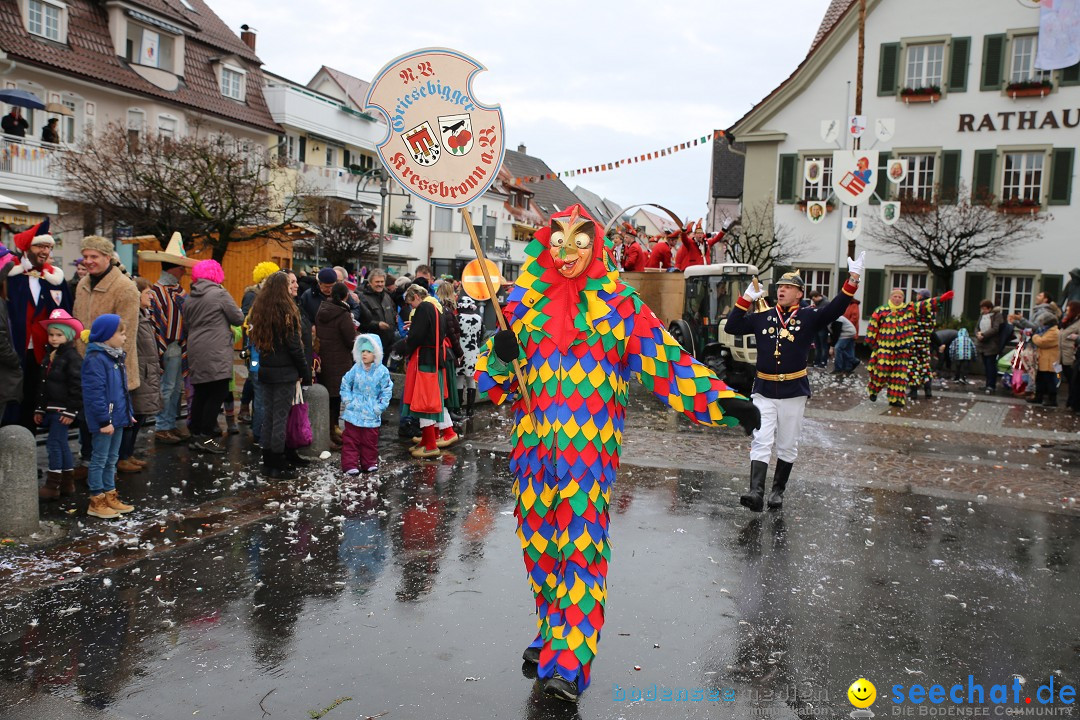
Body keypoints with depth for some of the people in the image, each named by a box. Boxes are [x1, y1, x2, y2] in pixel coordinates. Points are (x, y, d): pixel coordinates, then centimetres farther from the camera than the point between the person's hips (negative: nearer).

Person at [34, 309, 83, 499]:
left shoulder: (72, 356, -12)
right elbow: (43, 385, 21)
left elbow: (77, 386, -17)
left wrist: (71, 410, -19)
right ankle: (67, 483, 21)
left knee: (54, 443, -8)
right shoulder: (49, 355, 15)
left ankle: (52, 486, -2)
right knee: (61, 444, 13)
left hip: (63, 409, -9)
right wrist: (39, 409, 19)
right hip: (51, 408, 9)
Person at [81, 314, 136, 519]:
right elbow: (95, 393, -22)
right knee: (100, 459, 1)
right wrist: (104, 420, -22)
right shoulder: (95, 359, -18)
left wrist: (129, 412, 17)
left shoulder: (116, 357, 12)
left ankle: (110, 496, 26)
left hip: (117, 418, 9)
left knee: (111, 459, 16)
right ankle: (96, 502, 10)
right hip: (104, 420, -9)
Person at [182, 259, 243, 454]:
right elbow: (238, 318, -5)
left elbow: (186, 325, 20)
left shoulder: (189, 299, 13)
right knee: (218, 393, -3)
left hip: (195, 352, 7)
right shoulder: (220, 293, -8)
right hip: (216, 353, -7)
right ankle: (206, 437, -4)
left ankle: (196, 435, 20)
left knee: (200, 394, 14)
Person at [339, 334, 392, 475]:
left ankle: (369, 463, 24)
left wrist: (380, 407, -7)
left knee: (370, 440, 9)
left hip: (371, 414, -1)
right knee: (351, 439, 3)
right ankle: (350, 465, 9)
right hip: (354, 411, 2)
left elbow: (387, 391, -3)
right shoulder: (356, 368, -2)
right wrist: (347, 400, 2)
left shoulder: (382, 371, -8)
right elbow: (345, 383, 10)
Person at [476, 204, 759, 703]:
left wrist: (721, 400, -15)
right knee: (538, 541, 10)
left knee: (581, 545, -7)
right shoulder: (523, 301, 9)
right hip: (532, 444, 3)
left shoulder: (618, 304, 1)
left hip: (588, 449, -3)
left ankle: (569, 663, -1)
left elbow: (666, 358, -4)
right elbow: (494, 378, 11)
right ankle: (554, 630, 31)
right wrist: (501, 355, -12)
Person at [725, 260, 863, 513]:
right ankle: (756, 493, -16)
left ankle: (778, 491, 22)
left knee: (788, 446, 9)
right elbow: (731, 327, 4)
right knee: (761, 442, -8)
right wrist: (747, 298, -1)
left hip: (794, 392, -1)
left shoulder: (809, 317, 1)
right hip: (764, 391, 1)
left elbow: (835, 309, -13)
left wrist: (853, 279, -22)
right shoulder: (762, 317, 7)